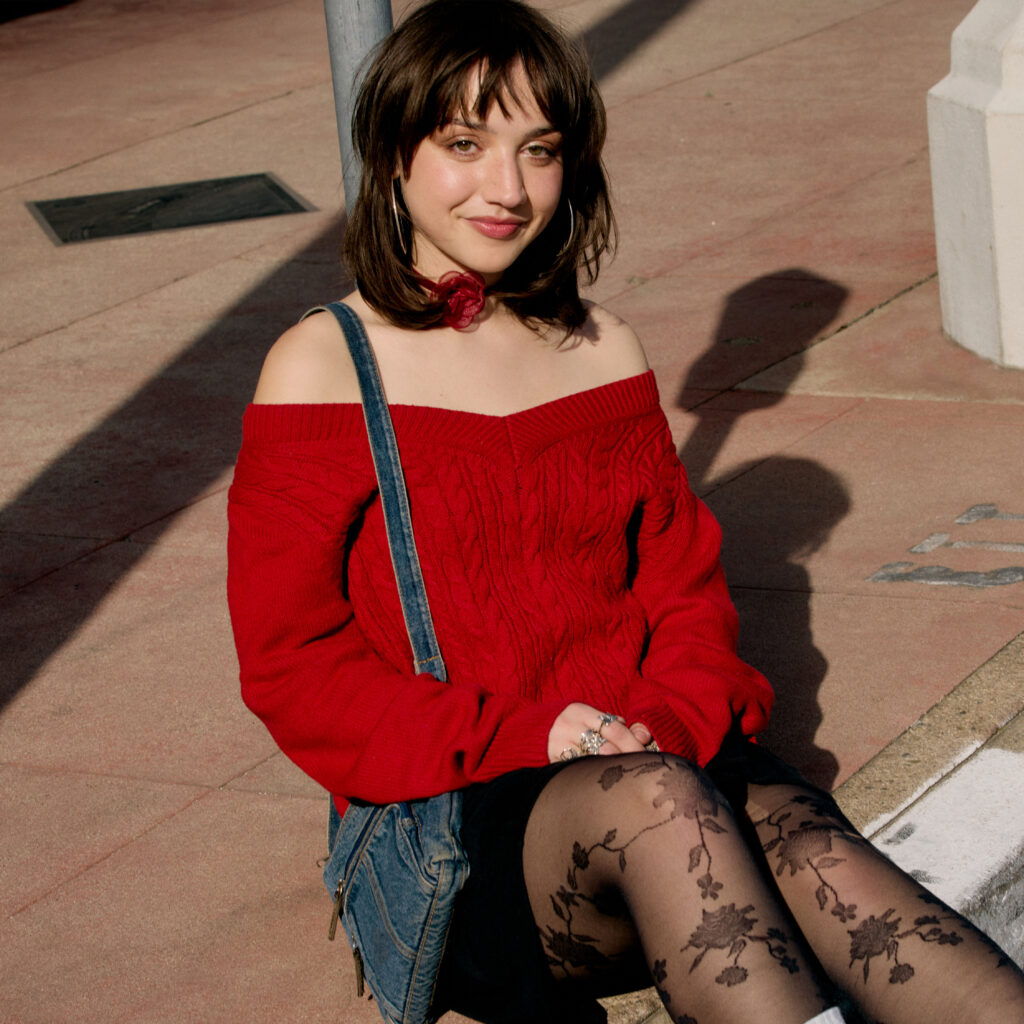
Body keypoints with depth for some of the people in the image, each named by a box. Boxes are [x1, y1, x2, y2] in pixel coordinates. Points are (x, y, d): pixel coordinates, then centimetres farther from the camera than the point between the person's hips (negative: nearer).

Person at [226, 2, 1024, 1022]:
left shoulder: (602, 350, 16)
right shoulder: (321, 370, 1)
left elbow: (683, 578, 16)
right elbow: (289, 664, -3)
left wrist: (672, 724, -7)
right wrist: (517, 738, -14)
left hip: (658, 757, 3)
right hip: (458, 817, -3)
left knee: (807, 848, -32)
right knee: (654, 799, -38)